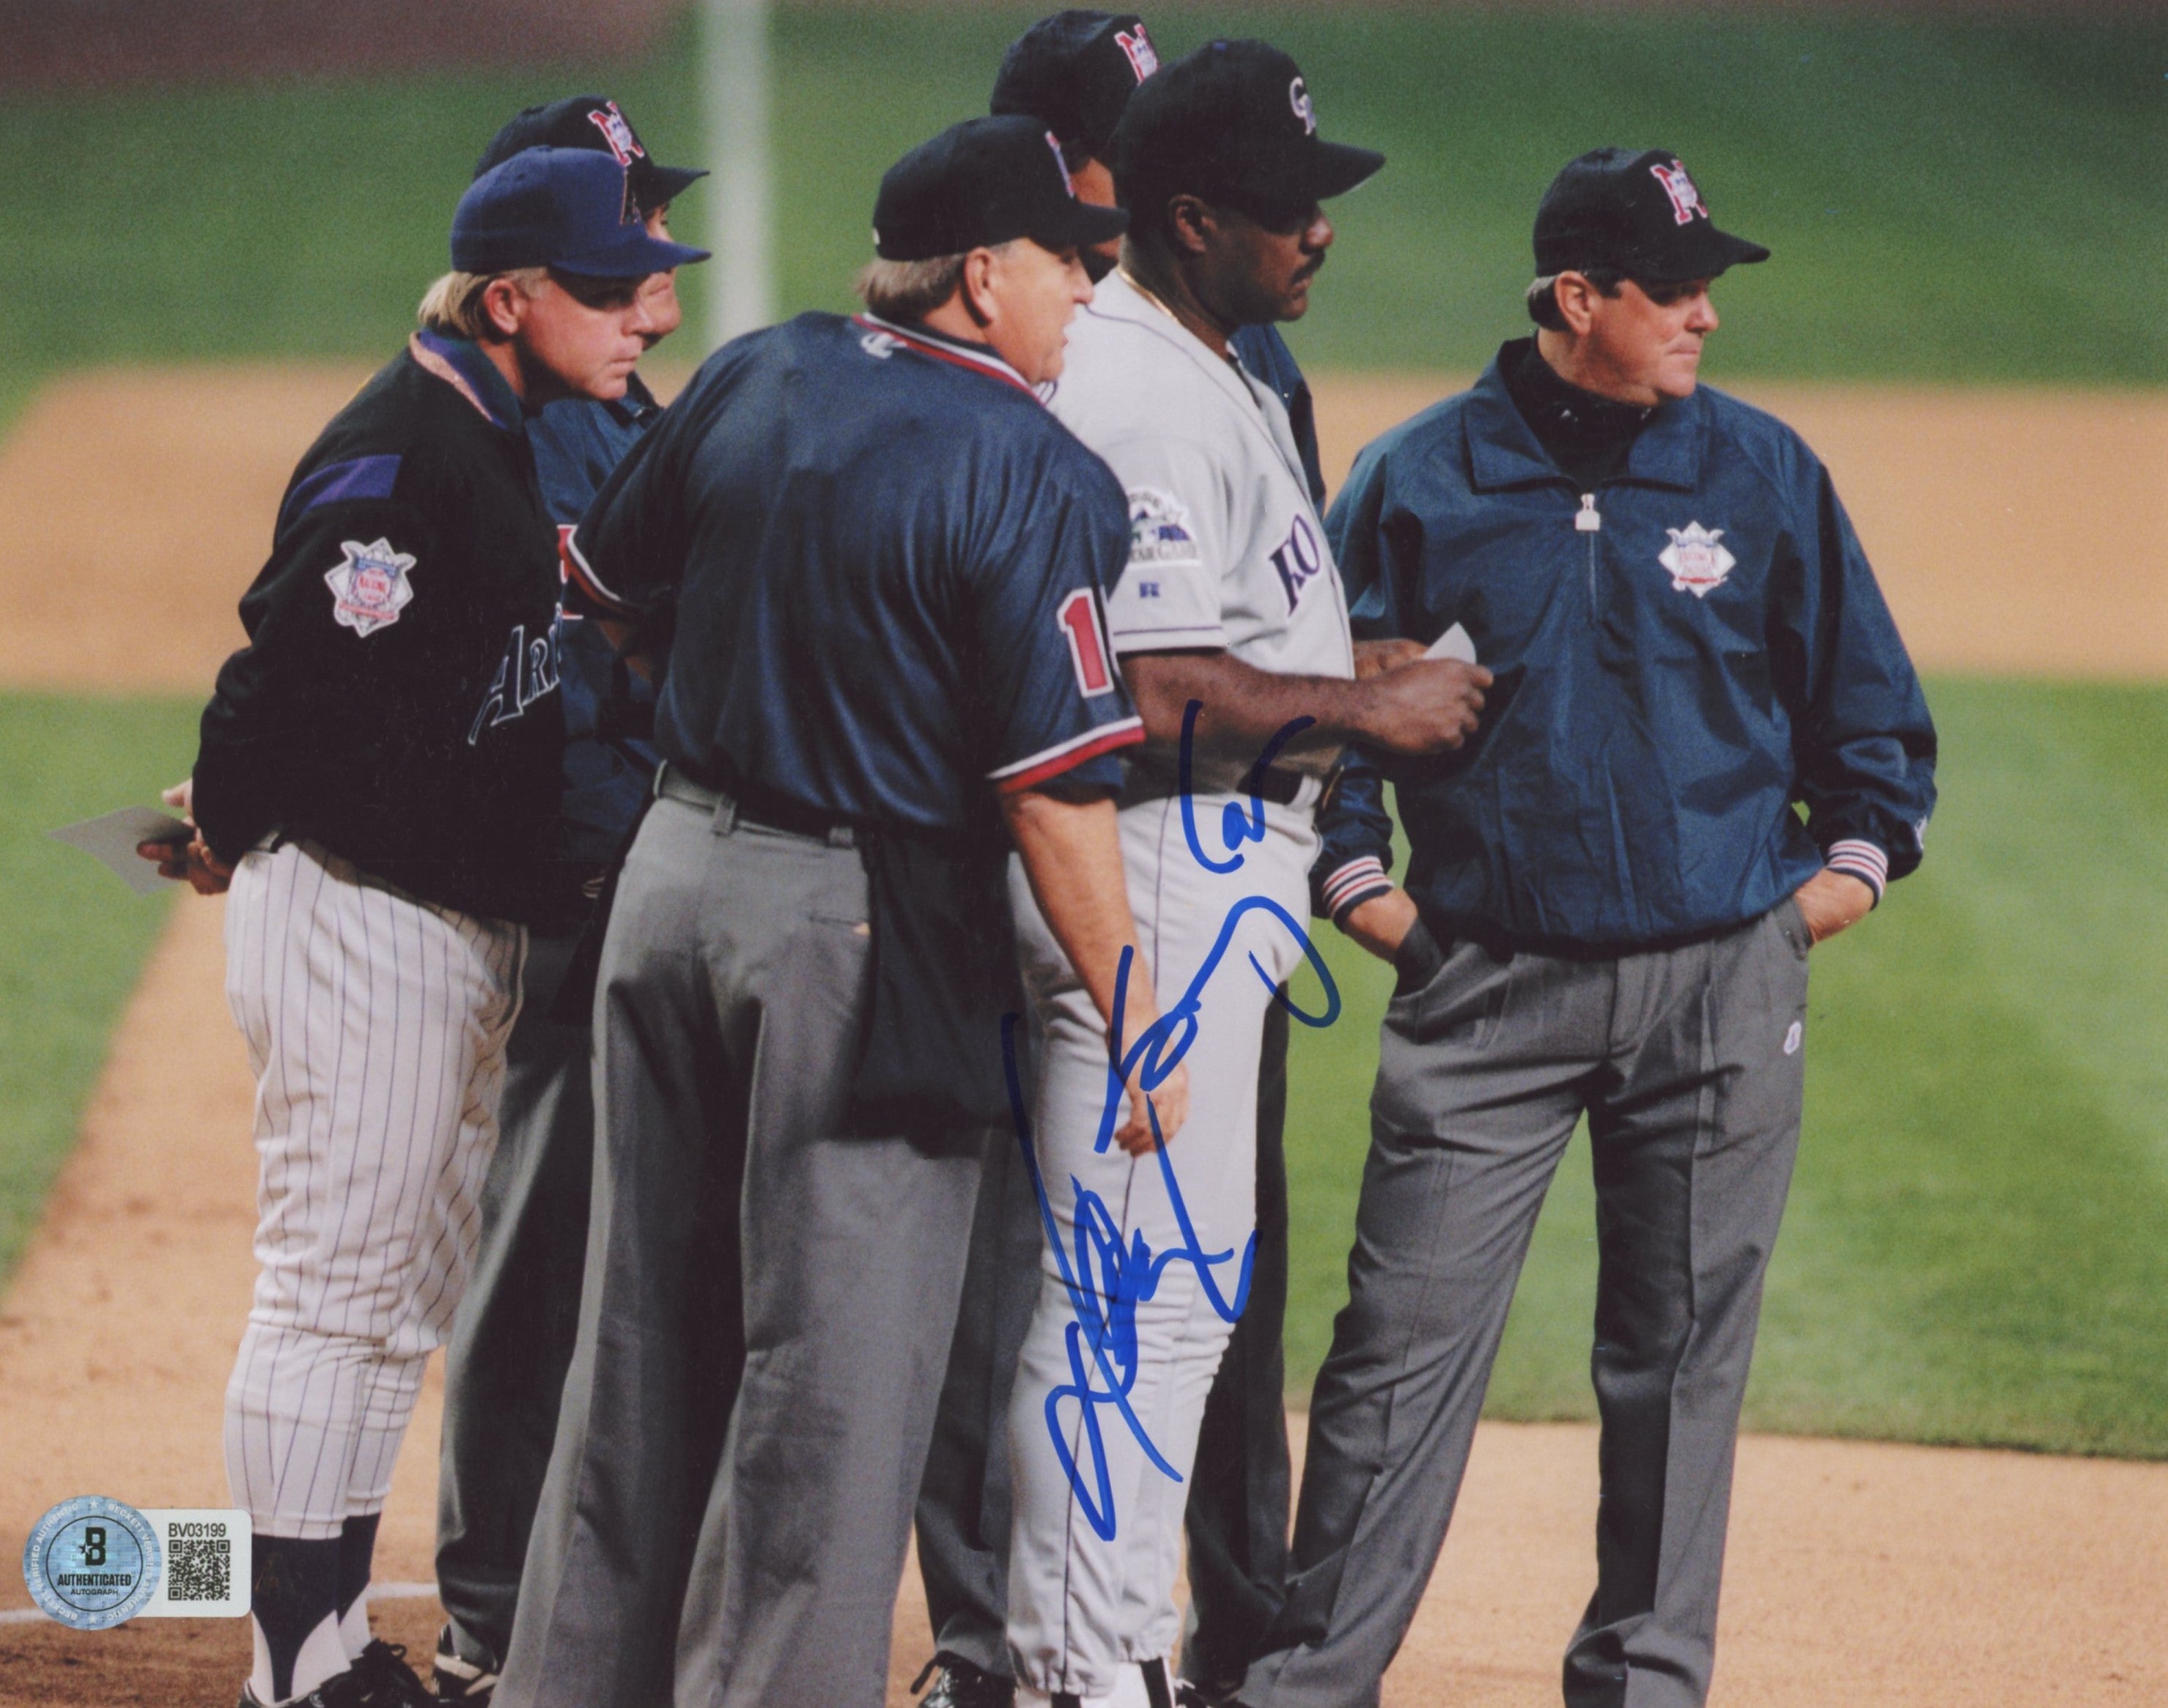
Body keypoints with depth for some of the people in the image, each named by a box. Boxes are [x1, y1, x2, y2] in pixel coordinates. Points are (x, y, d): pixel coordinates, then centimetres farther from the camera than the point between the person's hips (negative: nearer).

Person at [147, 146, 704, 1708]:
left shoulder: (501, 442, 13)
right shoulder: (398, 459, -19)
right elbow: (297, 673, -20)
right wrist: (231, 839, -6)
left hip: (469, 922, 10)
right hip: (362, 919, -10)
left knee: (405, 1302, 15)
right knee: (340, 1288, -6)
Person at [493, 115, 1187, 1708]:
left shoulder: (754, 377, 3)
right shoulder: (1032, 474, -16)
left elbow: (611, 586, 17)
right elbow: (1054, 784, -19)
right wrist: (1134, 1018, -13)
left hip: (677, 869, 7)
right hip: (864, 923, -7)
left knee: (643, 1323, 16)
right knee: (837, 1356, 0)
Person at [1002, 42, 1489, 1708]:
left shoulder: (1215, 377, 16)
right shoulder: (1143, 402, -19)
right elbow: (1148, 694, -25)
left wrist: (1370, 671, 11)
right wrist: (1365, 709, -16)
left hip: (1213, 894, 11)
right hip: (1156, 896, -11)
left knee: (1183, 1286, 16)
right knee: (1135, 1288, -7)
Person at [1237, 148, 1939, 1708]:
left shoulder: (1764, 472, 4)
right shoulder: (1420, 479, -1)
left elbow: (1868, 695, 14)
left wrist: (1855, 862, 6)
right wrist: (1358, 878, 3)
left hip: (1719, 990, 2)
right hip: (1487, 985, -2)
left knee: (1681, 1357, 7)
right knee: (1405, 1341, -6)